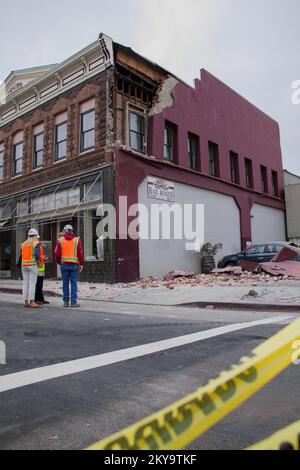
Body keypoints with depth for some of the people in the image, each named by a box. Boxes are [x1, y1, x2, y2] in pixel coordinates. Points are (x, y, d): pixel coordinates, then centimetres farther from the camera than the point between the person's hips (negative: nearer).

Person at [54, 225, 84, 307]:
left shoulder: (60, 240, 2)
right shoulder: (77, 240, 1)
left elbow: (57, 254, -2)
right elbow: (80, 253, -5)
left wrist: (59, 262, 14)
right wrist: (81, 264, 2)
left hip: (64, 264, 1)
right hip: (74, 264, -1)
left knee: (65, 283, 8)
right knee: (73, 283, 1)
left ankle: (66, 301, 12)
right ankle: (73, 302, 0)